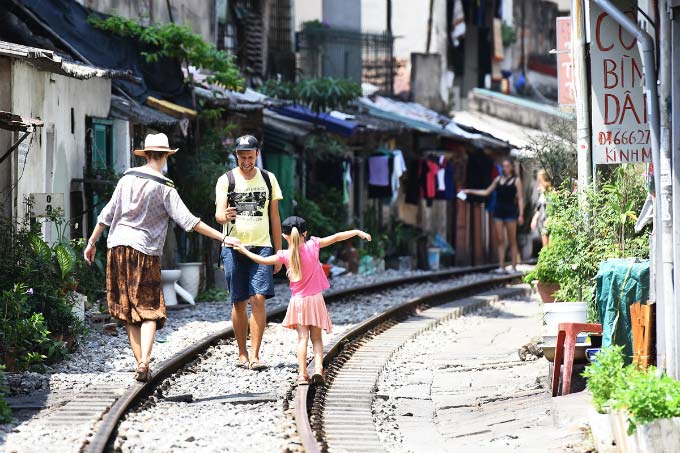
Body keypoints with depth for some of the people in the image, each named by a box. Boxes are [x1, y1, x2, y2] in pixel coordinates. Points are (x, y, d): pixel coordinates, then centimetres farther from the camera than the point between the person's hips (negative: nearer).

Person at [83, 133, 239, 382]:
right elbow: (187, 220, -11)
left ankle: (140, 362, 6)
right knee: (150, 310, -1)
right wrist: (223, 238, -9)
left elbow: (107, 214, 8)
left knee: (128, 309, 9)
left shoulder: (128, 178, 6)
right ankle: (144, 361, -19)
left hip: (118, 247, 4)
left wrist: (92, 243, 18)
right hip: (145, 251, -4)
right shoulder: (164, 187, -6)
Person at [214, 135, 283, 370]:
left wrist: (278, 252, 9)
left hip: (261, 246, 1)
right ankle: (242, 354, 14)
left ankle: (254, 355, -12)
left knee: (258, 299, -11)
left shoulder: (268, 179, 9)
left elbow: (275, 218, 12)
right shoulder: (226, 180, 2)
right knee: (239, 302, 2)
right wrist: (224, 216, -35)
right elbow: (218, 213, -10)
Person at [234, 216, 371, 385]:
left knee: (302, 338, -2)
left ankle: (303, 374, -13)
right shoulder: (313, 245, -7)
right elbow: (336, 237, -3)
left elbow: (263, 260, 2)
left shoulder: (285, 255, -8)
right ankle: (318, 368, -10)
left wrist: (244, 250, 16)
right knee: (316, 338, 8)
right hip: (316, 299, 1)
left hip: (298, 300, -1)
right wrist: (357, 232, 7)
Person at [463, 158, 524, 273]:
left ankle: (514, 267, 0)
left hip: (510, 211, -4)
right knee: (500, 240, 0)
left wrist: (521, 214, -9)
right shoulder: (498, 179, 13)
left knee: (512, 240, -2)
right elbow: (487, 192, 20)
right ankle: (501, 266, 0)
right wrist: (470, 191, 15)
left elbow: (520, 198, -1)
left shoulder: (516, 180, 2)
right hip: (498, 210, 4)